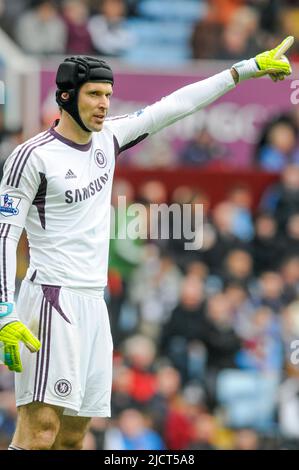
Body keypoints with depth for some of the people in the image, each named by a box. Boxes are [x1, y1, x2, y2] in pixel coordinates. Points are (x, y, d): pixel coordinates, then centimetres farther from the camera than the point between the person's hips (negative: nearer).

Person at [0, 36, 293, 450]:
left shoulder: (107, 138, 12)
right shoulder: (33, 156, -8)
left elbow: (175, 106, 17)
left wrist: (248, 69, 17)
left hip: (93, 303, 8)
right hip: (52, 302, -8)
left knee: (73, 436, 3)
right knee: (40, 431, -19)